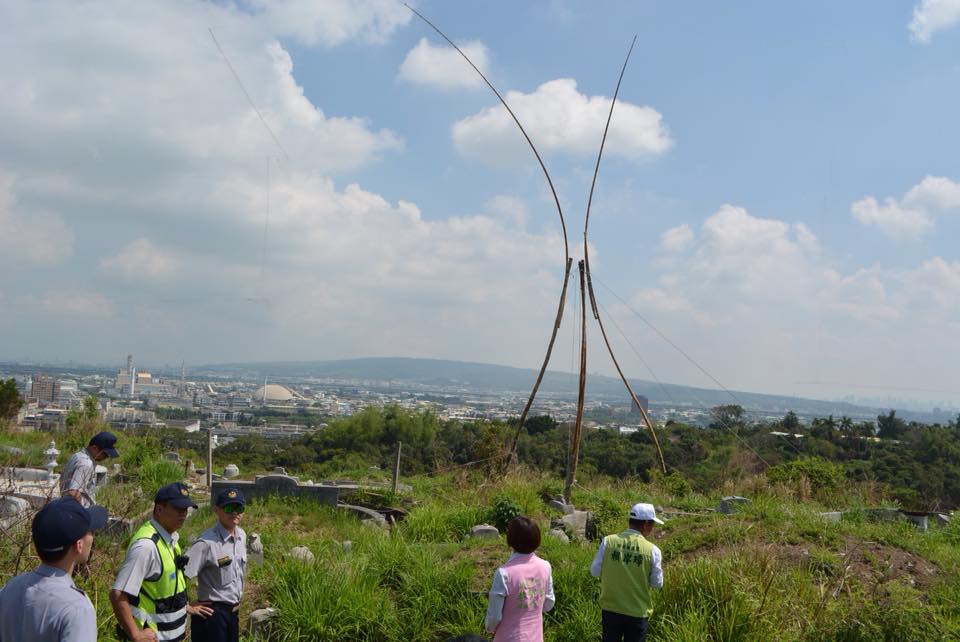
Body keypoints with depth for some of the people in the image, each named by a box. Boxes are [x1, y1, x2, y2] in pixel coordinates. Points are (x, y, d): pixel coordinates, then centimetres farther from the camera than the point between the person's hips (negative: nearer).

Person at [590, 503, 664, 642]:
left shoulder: (608, 541, -9)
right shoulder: (652, 550, -13)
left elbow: (595, 571, -4)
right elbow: (657, 583, -3)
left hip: (610, 608, 2)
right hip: (637, 612, -2)